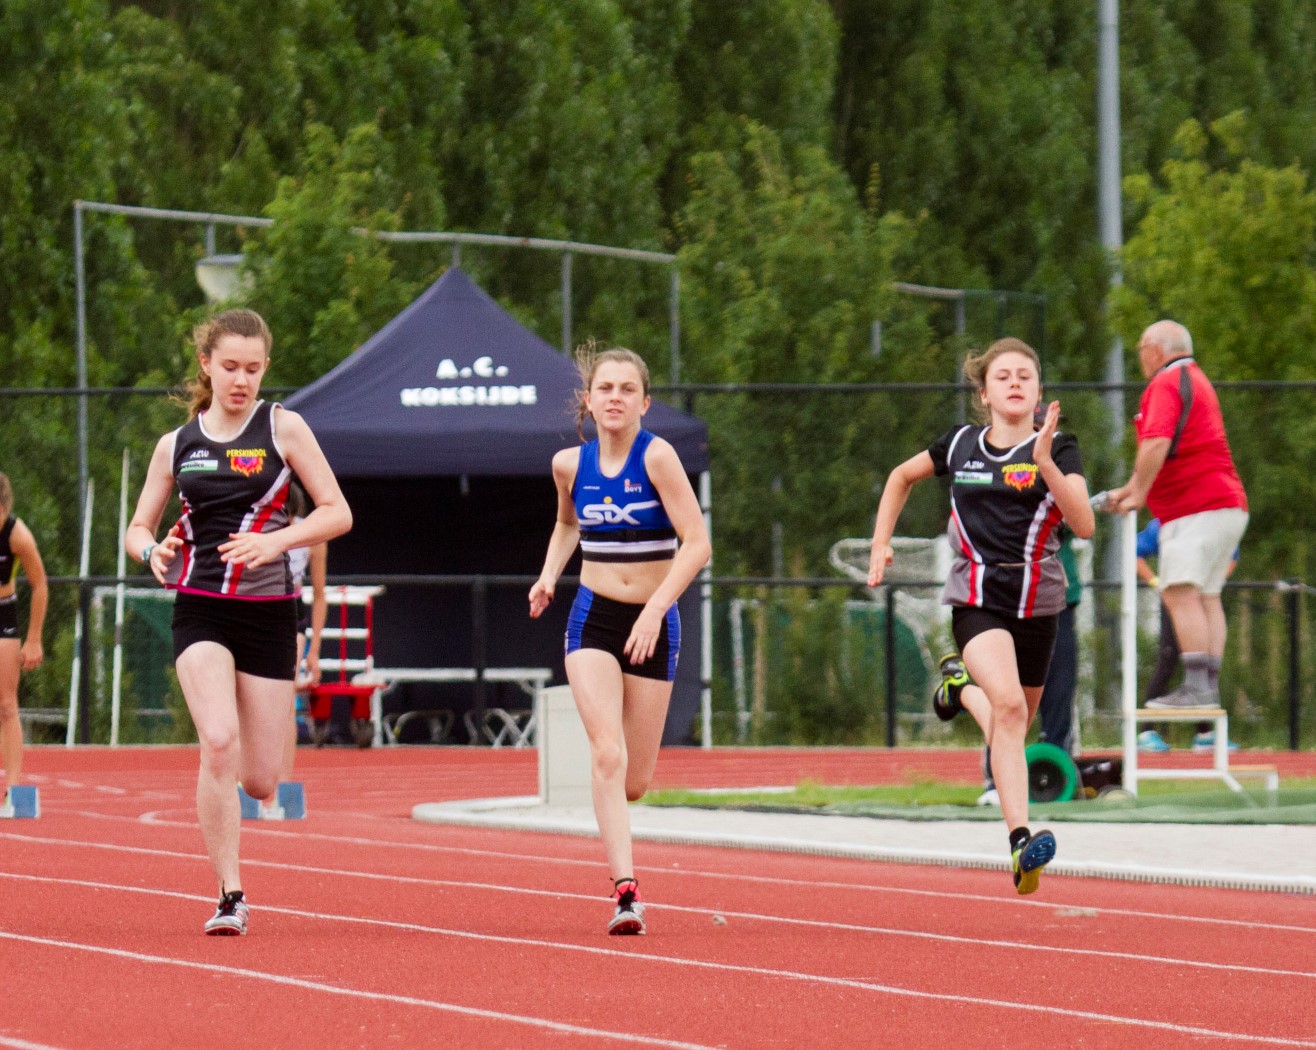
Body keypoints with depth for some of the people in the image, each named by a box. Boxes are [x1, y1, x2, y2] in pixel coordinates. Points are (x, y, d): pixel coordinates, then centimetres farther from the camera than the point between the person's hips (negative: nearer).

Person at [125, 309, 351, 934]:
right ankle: (230, 898, -15)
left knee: (259, 781, 0)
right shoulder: (177, 445, 7)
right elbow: (137, 528, 14)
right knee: (218, 744, -22)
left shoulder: (282, 428, 0)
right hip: (200, 609, 0)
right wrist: (153, 551, -10)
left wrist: (274, 541, -19)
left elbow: (337, 513, -2)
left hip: (267, 611, 0)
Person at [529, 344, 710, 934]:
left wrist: (655, 611, -25)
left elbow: (696, 543, -17)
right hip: (593, 619, 1)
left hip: (652, 624, -1)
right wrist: (549, 575, 7)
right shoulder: (570, 464, 1)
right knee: (607, 754, -20)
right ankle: (626, 891, -23)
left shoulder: (657, 456, -12)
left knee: (634, 781, 5)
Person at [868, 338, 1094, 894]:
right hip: (977, 601, -2)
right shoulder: (959, 446, 5)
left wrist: (1046, 464, -26)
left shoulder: (1057, 449, -2)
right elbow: (902, 477, 25)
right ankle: (1020, 839, -32)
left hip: (1036, 603, 2)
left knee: (1014, 725, 17)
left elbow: (1084, 524, -17)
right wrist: (880, 544, 17)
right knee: (1008, 705, -27)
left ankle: (960, 684, 51)